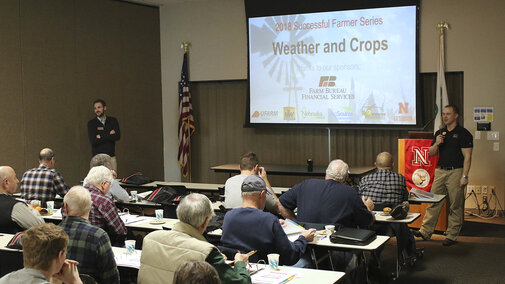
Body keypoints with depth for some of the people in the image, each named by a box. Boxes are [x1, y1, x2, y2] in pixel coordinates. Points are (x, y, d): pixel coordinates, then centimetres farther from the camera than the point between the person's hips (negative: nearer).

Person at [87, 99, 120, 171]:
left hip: (111, 157, 2)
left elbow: (118, 136, -7)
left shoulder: (113, 121, 7)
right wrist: (109, 135, -7)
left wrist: (101, 137, -8)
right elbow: (93, 141, -10)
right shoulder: (91, 123, 2)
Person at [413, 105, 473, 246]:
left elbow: (467, 157, -7)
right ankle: (426, 231, 8)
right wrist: (436, 144, -6)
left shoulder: (463, 134, -3)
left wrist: (464, 176, -14)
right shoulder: (439, 133, 14)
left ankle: (452, 236, 7)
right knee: (434, 202, 4)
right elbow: (431, 153, 15)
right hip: (440, 171, 5)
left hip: (456, 172, -5)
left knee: (455, 206, 0)